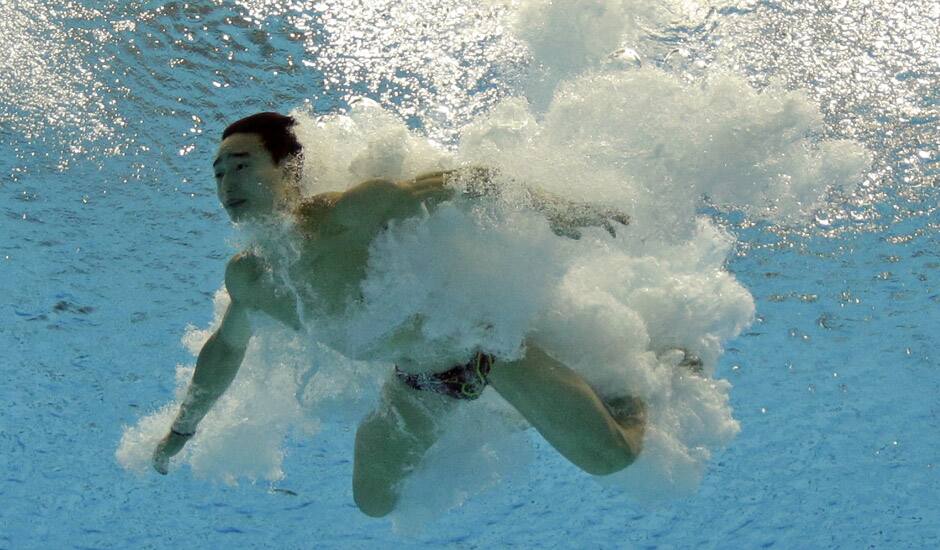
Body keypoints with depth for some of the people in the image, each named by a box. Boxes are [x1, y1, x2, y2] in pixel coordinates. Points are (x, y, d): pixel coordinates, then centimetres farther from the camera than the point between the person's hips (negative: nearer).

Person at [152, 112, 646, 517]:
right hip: (416, 384, 6)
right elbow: (225, 349, 12)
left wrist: (561, 211, -26)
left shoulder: (351, 214, -31)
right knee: (374, 502, 15)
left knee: (611, 456, -8)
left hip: (485, 333, -6)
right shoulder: (246, 280, -9)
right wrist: (181, 430, 21)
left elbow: (473, 184, -25)